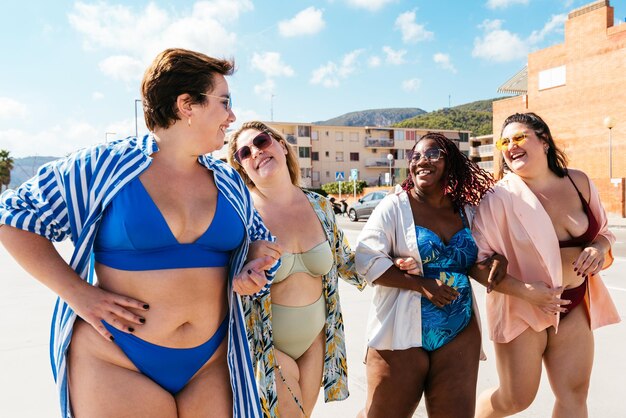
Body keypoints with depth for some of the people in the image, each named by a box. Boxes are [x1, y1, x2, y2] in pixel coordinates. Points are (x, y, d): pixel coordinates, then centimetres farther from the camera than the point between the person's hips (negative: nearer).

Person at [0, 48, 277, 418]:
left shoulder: (230, 183, 5)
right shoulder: (105, 166, -8)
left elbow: (259, 242, 20)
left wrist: (252, 273, -4)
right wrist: (77, 292, -13)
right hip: (115, 362, -3)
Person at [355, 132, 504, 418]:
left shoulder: (467, 211, 7)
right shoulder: (394, 206, -6)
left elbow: (474, 259, 22)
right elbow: (367, 260, -12)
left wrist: (495, 261, -2)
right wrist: (421, 284, -20)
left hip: (460, 333, 4)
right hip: (401, 332, -3)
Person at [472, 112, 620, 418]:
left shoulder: (579, 182, -1)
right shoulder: (501, 197, -16)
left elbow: (603, 231, 13)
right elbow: (479, 259, -16)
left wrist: (599, 248, -10)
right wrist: (525, 291, -25)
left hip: (575, 307, 5)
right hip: (522, 309, -4)